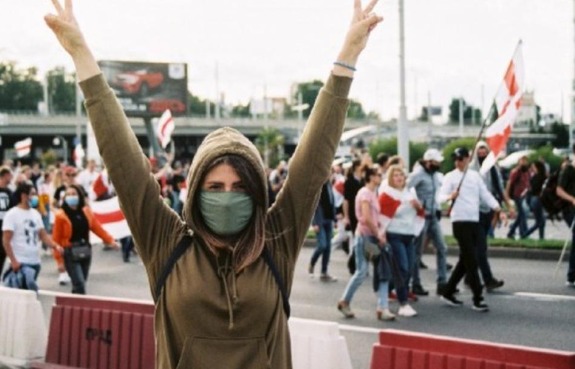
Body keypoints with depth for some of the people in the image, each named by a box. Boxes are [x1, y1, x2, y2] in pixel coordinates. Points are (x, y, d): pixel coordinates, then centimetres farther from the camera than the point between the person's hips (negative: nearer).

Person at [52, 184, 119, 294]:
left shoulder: (86, 212, 6)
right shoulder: (61, 216, -10)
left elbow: (97, 228, 8)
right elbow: (56, 239, -8)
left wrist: (110, 241, -3)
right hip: (70, 254, -5)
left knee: (80, 284, 13)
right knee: (79, 285, -14)